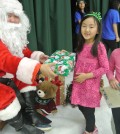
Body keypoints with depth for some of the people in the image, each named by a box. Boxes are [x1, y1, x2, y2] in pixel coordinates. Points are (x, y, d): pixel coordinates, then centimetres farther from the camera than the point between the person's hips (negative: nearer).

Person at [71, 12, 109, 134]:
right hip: (79, 84, 6)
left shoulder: (99, 47, -17)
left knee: (88, 109, 6)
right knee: (81, 106, 18)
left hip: (91, 85, -6)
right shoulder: (81, 45, 3)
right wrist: (75, 78, 8)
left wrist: (86, 76, -18)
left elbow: (105, 68, -16)